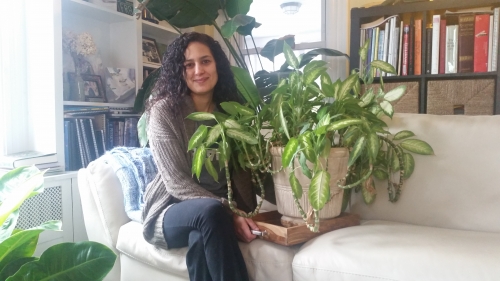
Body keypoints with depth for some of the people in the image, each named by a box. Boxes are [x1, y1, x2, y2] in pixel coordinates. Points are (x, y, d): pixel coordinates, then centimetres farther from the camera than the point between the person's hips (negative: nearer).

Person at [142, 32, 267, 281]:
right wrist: (227, 212, -27)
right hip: (171, 211, -2)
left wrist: (240, 212, -14)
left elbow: (243, 171, 4)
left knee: (202, 240, -33)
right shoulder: (164, 110, -10)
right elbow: (177, 182, -15)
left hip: (212, 214, 3)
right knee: (211, 211, -35)